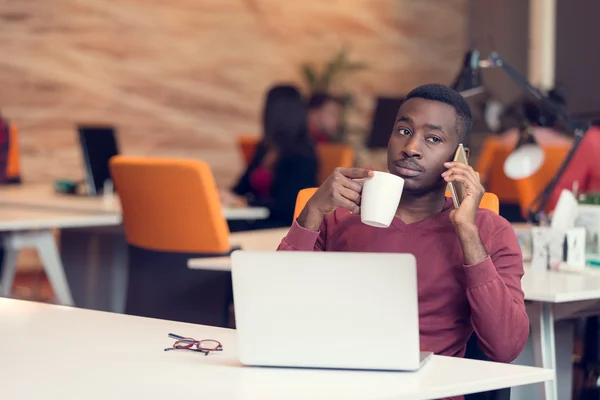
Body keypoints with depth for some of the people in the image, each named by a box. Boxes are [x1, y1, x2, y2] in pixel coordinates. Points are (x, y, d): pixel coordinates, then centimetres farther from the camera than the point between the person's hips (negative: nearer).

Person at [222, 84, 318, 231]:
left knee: (235, 228, -35)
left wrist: (243, 202, -20)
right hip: (260, 219, 7)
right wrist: (228, 196, -1)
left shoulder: (301, 155, -8)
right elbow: (243, 185, 22)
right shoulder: (264, 148, 17)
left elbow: (286, 206, -14)